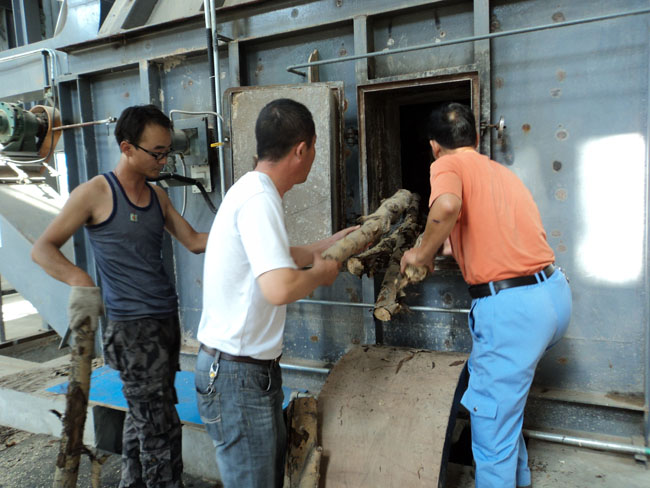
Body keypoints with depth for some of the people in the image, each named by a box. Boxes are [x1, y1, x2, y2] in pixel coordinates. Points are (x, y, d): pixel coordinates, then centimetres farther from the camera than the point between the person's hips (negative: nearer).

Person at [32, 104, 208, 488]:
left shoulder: (158, 196, 10)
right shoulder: (96, 193, -9)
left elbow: (194, 241, 11)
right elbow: (43, 249, -8)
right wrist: (81, 281, -26)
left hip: (167, 319, 7)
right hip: (132, 326, -7)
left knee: (143, 416, 20)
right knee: (160, 427, -3)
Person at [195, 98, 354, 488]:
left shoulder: (254, 191, 9)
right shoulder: (259, 199, -23)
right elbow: (280, 288, -35)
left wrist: (330, 243, 26)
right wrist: (321, 272, -15)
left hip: (257, 368, 10)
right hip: (237, 375, -10)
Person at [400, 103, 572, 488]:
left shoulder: (448, 165, -3)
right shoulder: (504, 172, 20)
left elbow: (447, 205, -26)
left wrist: (423, 253, -10)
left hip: (511, 307, -9)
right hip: (555, 292, 9)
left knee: (492, 429, 5)